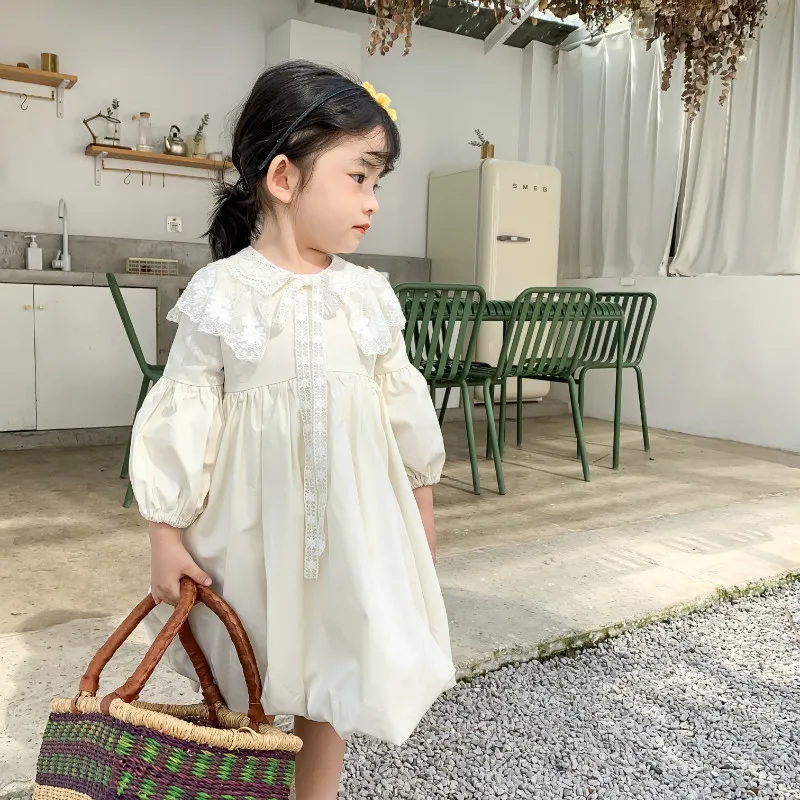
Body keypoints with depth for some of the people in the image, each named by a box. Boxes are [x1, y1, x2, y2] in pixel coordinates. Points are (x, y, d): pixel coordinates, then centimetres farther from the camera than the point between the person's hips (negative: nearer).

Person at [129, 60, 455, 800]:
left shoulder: (368, 294, 0)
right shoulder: (220, 293, -9)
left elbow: (403, 404, 8)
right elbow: (184, 413, -7)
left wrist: (422, 504, 14)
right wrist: (166, 531, -6)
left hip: (351, 519, 3)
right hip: (249, 523, -2)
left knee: (330, 684, 16)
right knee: (241, 696, 17)